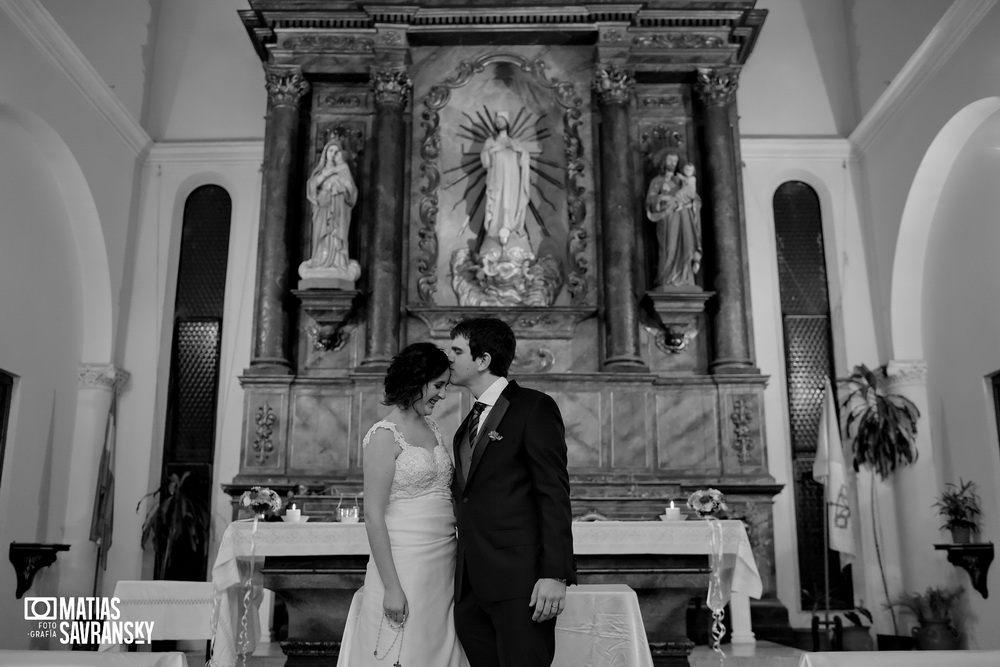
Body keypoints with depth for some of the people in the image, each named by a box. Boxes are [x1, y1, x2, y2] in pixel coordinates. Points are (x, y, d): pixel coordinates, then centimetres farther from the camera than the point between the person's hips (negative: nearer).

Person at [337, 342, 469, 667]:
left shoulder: (431, 427, 11)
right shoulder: (385, 435, -12)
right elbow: (373, 516, -15)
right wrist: (392, 587, -17)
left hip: (444, 564, 7)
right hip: (405, 563, -7)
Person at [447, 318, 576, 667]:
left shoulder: (534, 408, -4)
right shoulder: (469, 423, 20)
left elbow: (554, 494, -11)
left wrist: (555, 574, -17)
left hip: (520, 580, -7)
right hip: (472, 585, 7)